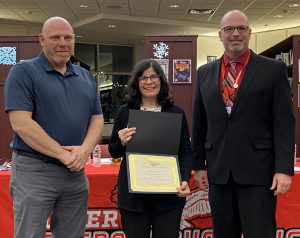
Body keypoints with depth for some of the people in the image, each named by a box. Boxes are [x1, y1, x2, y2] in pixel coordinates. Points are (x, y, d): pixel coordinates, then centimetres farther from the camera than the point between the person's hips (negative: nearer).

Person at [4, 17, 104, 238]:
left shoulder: (86, 77, 12)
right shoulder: (24, 71, -5)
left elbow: (97, 118, 9)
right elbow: (21, 123, -15)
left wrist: (84, 150, -11)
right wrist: (63, 154, -17)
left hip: (76, 172, 6)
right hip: (34, 171, -5)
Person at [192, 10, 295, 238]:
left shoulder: (273, 69, 0)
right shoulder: (205, 73, 9)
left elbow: (284, 123, -5)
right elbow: (199, 123, 12)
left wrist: (284, 168, -11)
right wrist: (199, 164, 11)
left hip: (258, 170, -3)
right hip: (218, 172, 4)